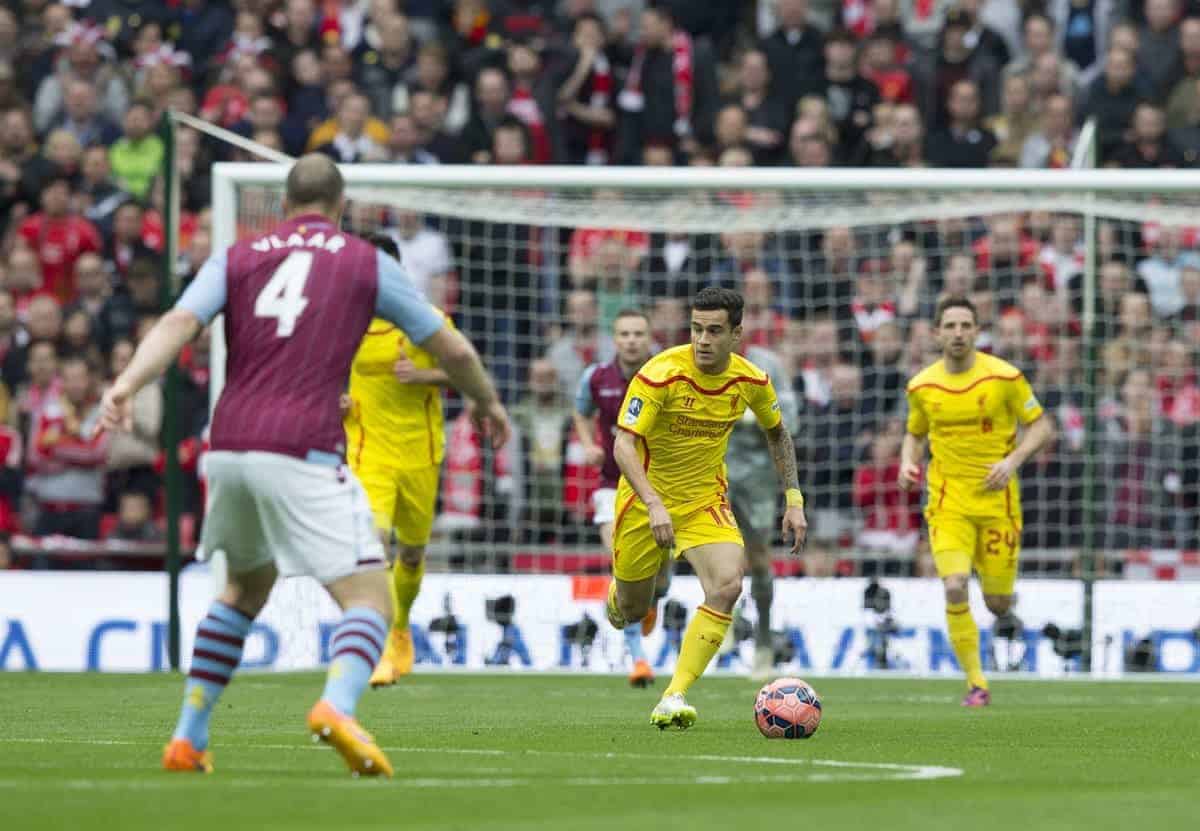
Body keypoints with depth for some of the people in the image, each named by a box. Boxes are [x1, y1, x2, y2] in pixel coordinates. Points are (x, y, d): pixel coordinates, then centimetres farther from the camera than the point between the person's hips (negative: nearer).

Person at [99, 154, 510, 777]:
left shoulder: (237, 258, 15)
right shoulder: (367, 263, 10)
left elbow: (179, 322, -4)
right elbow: (451, 350, 16)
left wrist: (127, 384, -17)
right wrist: (486, 401, 35)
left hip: (229, 446, 5)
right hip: (302, 453, -5)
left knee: (245, 589, 28)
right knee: (369, 600, -5)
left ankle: (188, 738, 25)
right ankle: (337, 705, -36)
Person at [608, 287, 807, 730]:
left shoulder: (751, 381, -10)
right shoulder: (661, 374, -24)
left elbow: (776, 432, 11)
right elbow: (623, 445, -29)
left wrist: (793, 499, 4)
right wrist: (654, 505, -43)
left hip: (706, 500, 2)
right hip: (646, 500, -2)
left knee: (727, 585, -24)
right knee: (632, 612, 10)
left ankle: (673, 699, -21)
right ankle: (619, 594, 52)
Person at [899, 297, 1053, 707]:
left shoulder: (1004, 376, -7)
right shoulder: (922, 386, 1)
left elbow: (1041, 426, 0)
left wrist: (1012, 461, -17)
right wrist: (908, 463, -4)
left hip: (997, 500, -1)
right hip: (948, 501, 1)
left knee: (997, 603, 4)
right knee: (955, 589, -19)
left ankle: (1005, 604, 45)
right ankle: (976, 683, -6)